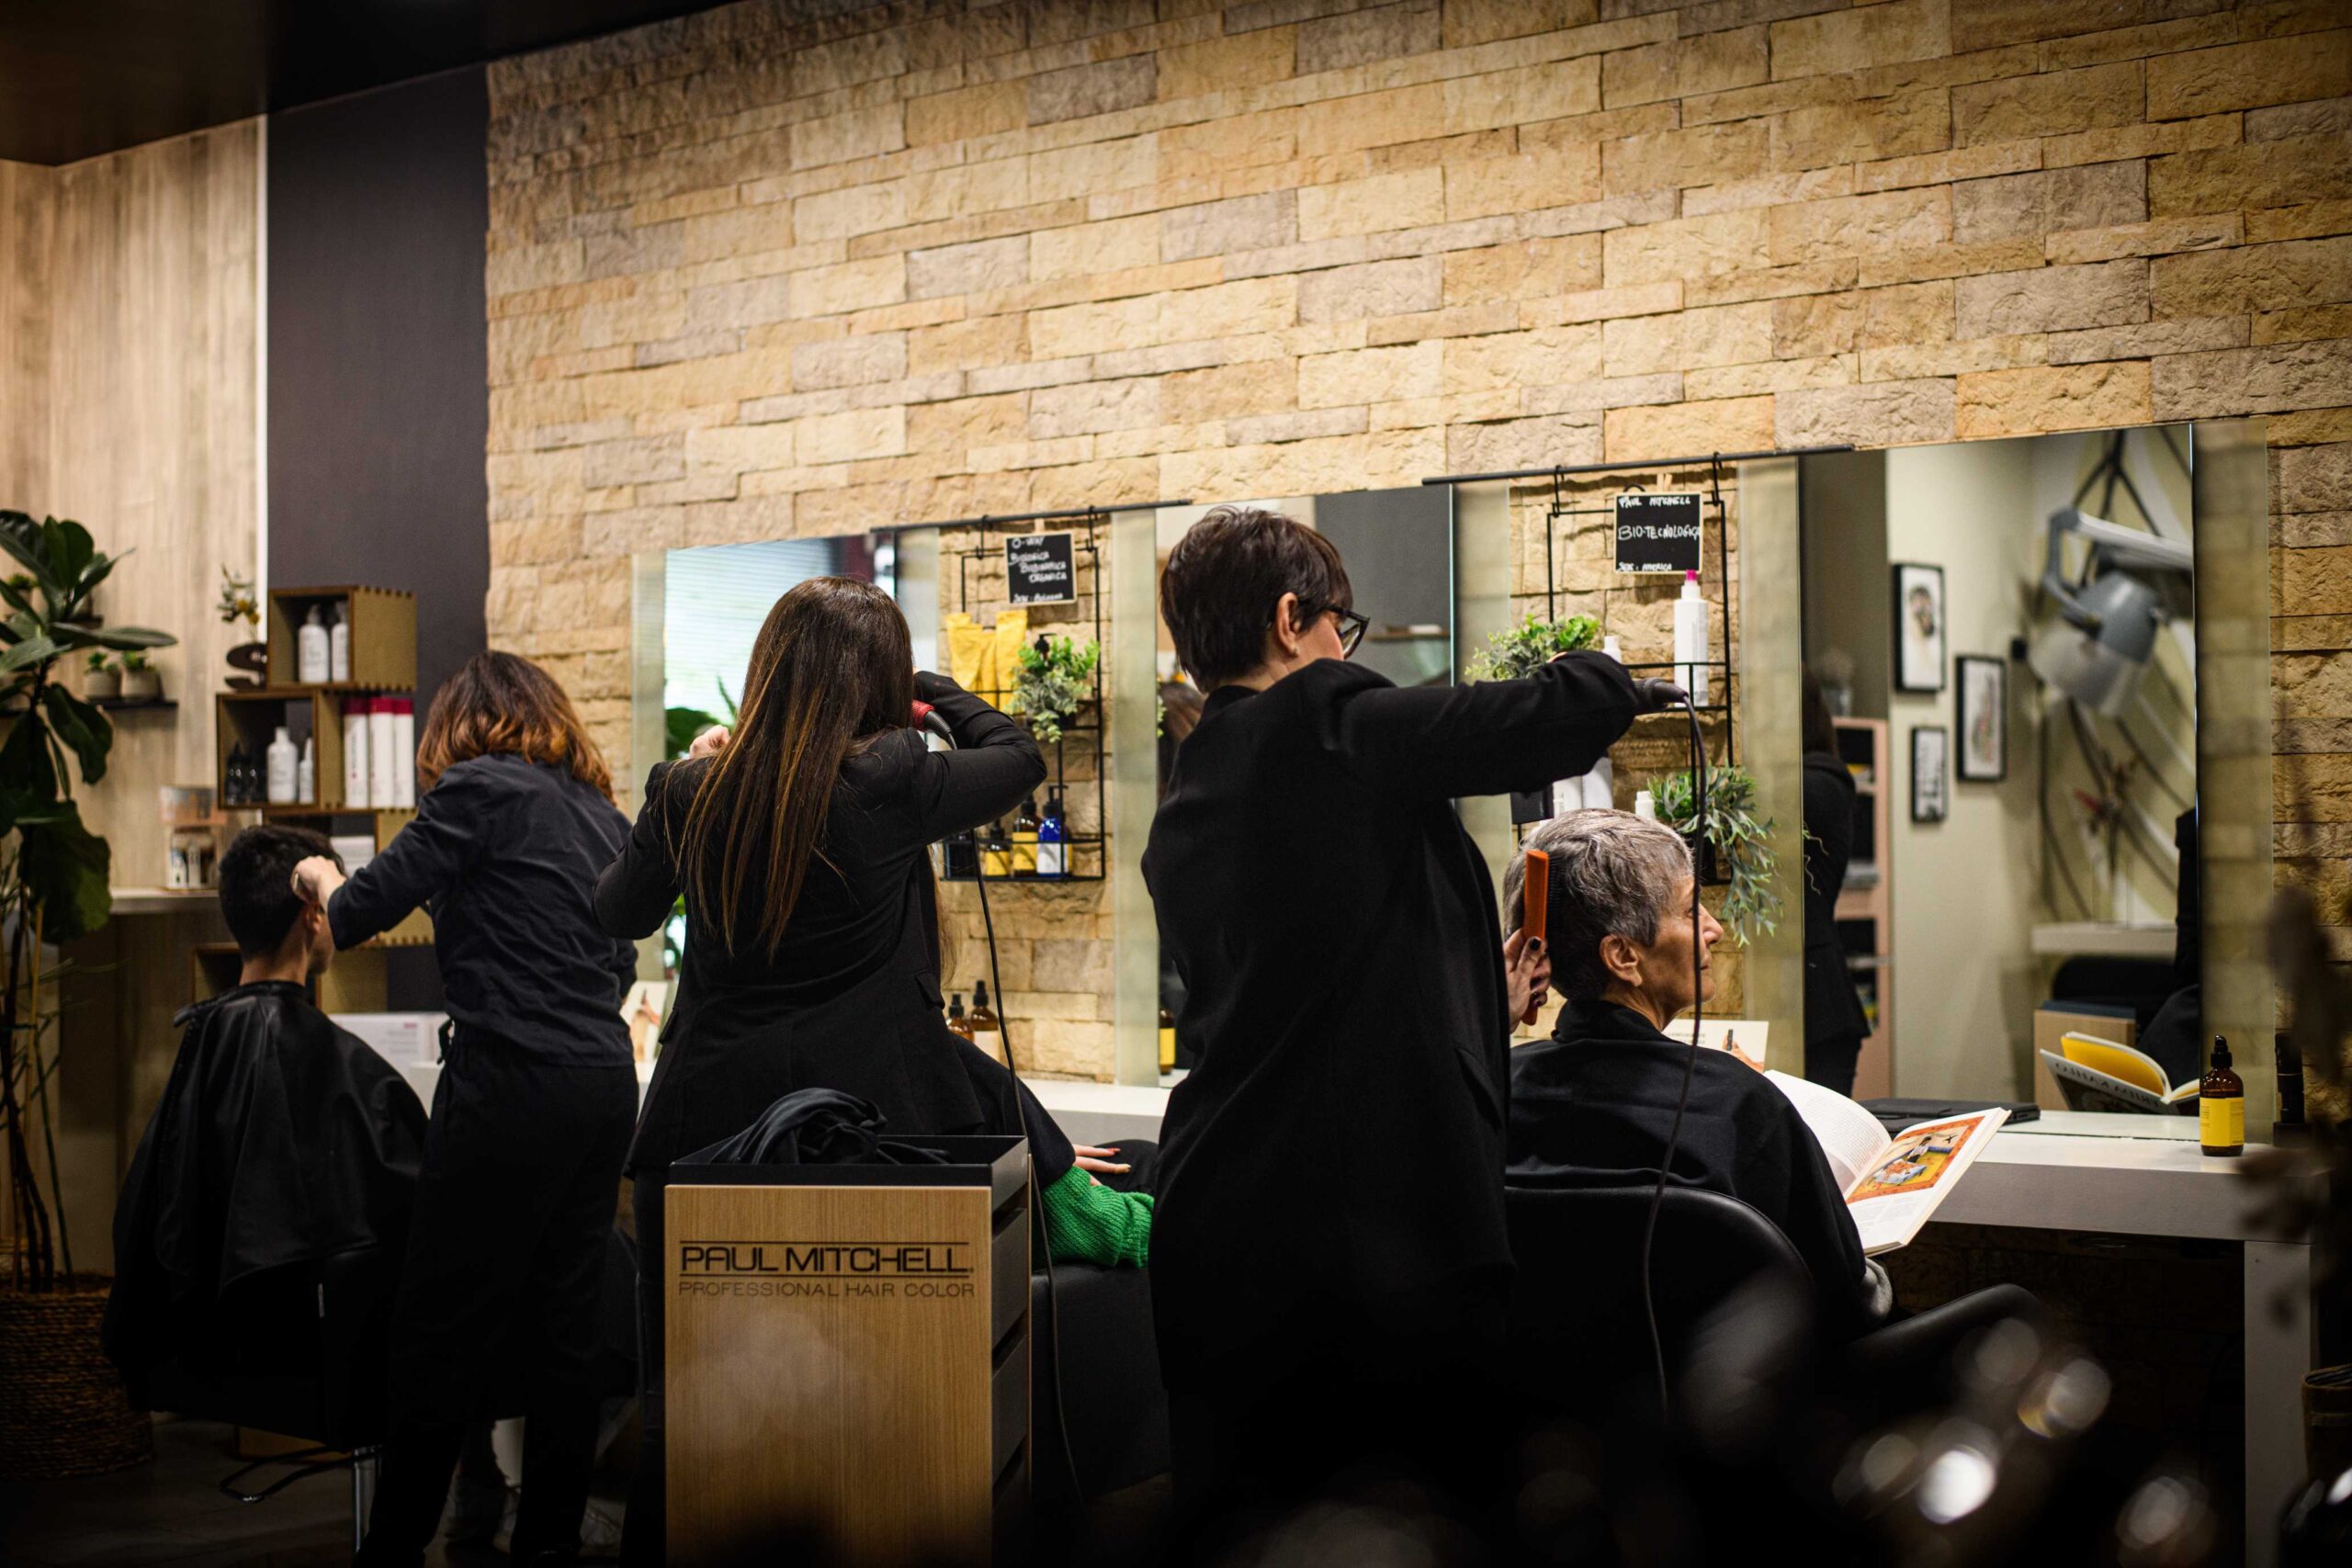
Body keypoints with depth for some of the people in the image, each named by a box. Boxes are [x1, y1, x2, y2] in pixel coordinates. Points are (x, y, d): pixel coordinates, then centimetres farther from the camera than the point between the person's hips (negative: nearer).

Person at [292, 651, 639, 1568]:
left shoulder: (480, 787, -3)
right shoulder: (601, 812, 18)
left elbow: (365, 910, -4)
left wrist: (321, 879, 16)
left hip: (513, 1082, -7)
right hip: (605, 1083, 7)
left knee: (443, 1327, 1)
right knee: (563, 1323, 11)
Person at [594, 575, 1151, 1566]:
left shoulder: (690, 794, 1)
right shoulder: (886, 783, -9)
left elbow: (618, 914, 19)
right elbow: (1019, 757, 9)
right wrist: (922, 685, 22)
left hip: (709, 1114, 4)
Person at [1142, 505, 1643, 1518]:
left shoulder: (1178, 819, 12)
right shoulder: (1340, 728, -10)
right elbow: (1597, 704, -12)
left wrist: (1481, 1003, 27)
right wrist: (1586, 672, 11)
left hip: (1219, 1245, 7)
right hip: (1389, 1234, -7)